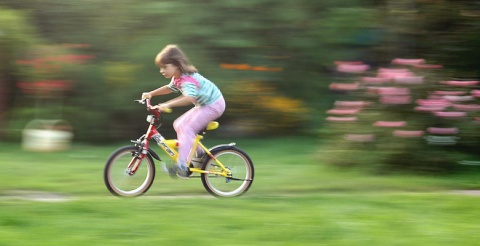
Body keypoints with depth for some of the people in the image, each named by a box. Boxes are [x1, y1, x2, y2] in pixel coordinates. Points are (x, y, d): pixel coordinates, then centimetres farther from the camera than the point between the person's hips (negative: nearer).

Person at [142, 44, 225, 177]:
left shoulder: (187, 79, -27)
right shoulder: (177, 78, 5)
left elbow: (190, 97, -46)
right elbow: (170, 88, 27)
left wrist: (168, 105, -53)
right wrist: (151, 94, 15)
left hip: (213, 105, -10)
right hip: (203, 105, 10)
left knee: (186, 127, -22)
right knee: (179, 124, 6)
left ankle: (183, 165, -26)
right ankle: (200, 154, 16)